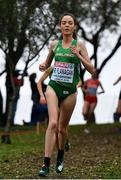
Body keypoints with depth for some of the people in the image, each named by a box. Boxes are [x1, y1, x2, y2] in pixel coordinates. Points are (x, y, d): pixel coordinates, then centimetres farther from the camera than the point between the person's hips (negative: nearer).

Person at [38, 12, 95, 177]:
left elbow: (91, 69, -3)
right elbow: (47, 64, 23)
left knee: (62, 128, 11)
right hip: (53, 87, 0)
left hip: (69, 90, 0)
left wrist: (78, 55, -16)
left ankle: (60, 156, 38)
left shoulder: (79, 45, -1)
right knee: (53, 123, -18)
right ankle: (46, 164, -21)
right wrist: (43, 66, 0)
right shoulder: (54, 44, 6)